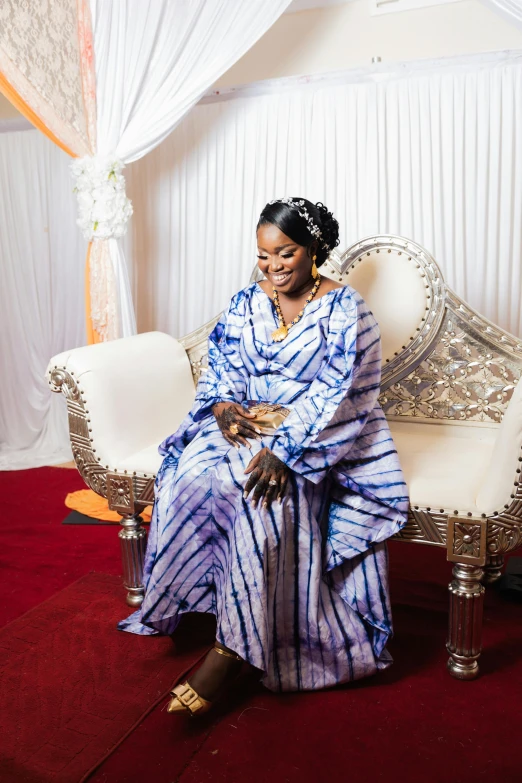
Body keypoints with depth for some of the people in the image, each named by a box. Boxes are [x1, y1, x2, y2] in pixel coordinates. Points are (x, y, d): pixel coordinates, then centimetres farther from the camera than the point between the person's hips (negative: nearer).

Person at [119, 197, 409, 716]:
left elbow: (334, 395, -16)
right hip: (244, 423, 5)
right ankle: (186, 599, -10)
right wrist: (223, 406, -14)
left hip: (313, 436, -5)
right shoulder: (247, 303, 11)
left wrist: (283, 449, -28)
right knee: (193, 473, -25)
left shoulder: (344, 309, -6)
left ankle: (233, 648, -22)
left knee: (264, 494, -32)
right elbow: (221, 363, 9)